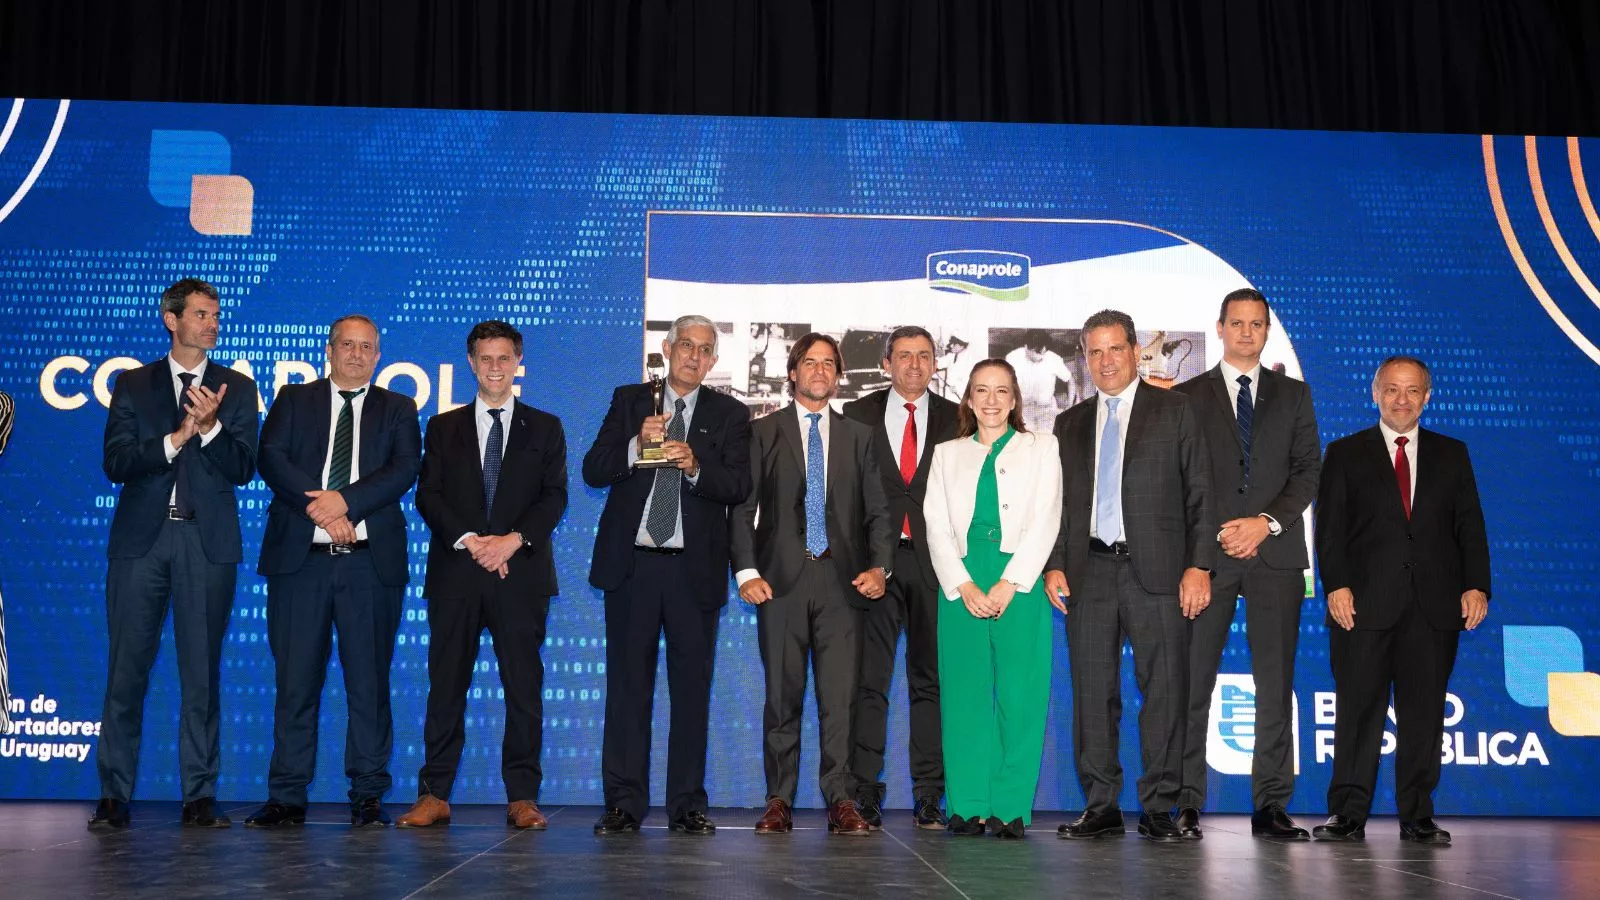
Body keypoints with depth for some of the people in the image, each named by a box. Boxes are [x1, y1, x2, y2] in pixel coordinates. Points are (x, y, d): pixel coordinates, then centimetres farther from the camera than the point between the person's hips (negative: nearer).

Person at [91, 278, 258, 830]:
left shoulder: (237, 388, 10)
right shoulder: (133, 385, 11)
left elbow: (243, 470, 1)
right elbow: (117, 463, 1)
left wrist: (210, 427, -14)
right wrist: (176, 437, -11)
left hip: (207, 542, 0)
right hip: (141, 539, 0)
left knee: (202, 673, 1)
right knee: (126, 670, 0)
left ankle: (199, 798, 7)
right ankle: (114, 797, 8)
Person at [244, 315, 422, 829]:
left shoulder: (398, 409, 14)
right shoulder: (293, 400, 15)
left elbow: (404, 468, -2)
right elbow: (271, 457, 0)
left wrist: (345, 501, -15)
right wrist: (319, 508, -13)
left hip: (371, 560, 0)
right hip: (300, 556, 0)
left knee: (369, 681, 1)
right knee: (295, 679, 2)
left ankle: (368, 796, 8)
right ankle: (287, 797, 9)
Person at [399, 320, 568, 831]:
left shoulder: (544, 428, 13)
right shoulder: (443, 428, 15)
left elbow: (554, 496, 3)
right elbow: (428, 497, 5)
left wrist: (514, 539, -13)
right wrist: (470, 540, -11)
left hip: (521, 572, -1)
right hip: (455, 573, 1)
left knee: (524, 687, -1)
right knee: (446, 686, 1)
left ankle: (523, 797, 4)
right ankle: (434, 796, 7)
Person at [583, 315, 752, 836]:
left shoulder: (729, 414, 10)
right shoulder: (628, 401, 12)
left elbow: (739, 487, -2)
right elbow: (593, 471, 3)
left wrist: (695, 465, -19)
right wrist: (636, 445, -13)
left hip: (694, 568, 0)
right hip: (631, 563, 1)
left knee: (692, 686, 1)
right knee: (627, 684, 2)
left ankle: (688, 805, 8)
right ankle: (624, 803, 9)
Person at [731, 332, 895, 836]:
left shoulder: (858, 436, 16)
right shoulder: (763, 432, 11)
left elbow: (877, 510, 12)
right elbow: (743, 507, 5)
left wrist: (880, 566, -4)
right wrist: (746, 571, -6)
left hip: (841, 580, 1)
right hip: (781, 579, -1)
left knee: (840, 697, -3)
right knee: (782, 696, 2)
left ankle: (841, 803, 2)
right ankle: (779, 802, 10)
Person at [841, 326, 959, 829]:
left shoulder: (955, 421, 9)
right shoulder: (857, 417, 7)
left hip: (933, 561, 1)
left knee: (931, 679, 5)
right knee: (869, 679, -2)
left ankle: (928, 795, 12)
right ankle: (865, 791, 4)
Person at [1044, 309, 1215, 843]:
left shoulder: (1174, 412, 7)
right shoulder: (1069, 425, 17)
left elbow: (1199, 495, 2)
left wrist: (1199, 566, -7)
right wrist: (1054, 564, 3)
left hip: (1157, 571, -3)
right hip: (1089, 572, 3)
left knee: (1163, 689, -1)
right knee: (1092, 691, 3)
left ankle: (1158, 809, 7)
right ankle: (1100, 808, 12)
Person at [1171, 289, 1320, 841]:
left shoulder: (1293, 395, 15)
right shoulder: (1189, 396, 11)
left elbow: (1308, 470, 6)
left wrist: (1267, 522, -8)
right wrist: (1219, 532, -7)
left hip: (1275, 553, 1)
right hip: (1207, 552, -1)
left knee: (1275, 683, 0)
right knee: (1192, 680, -4)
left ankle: (1270, 806, 6)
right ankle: (1187, 804, 1)